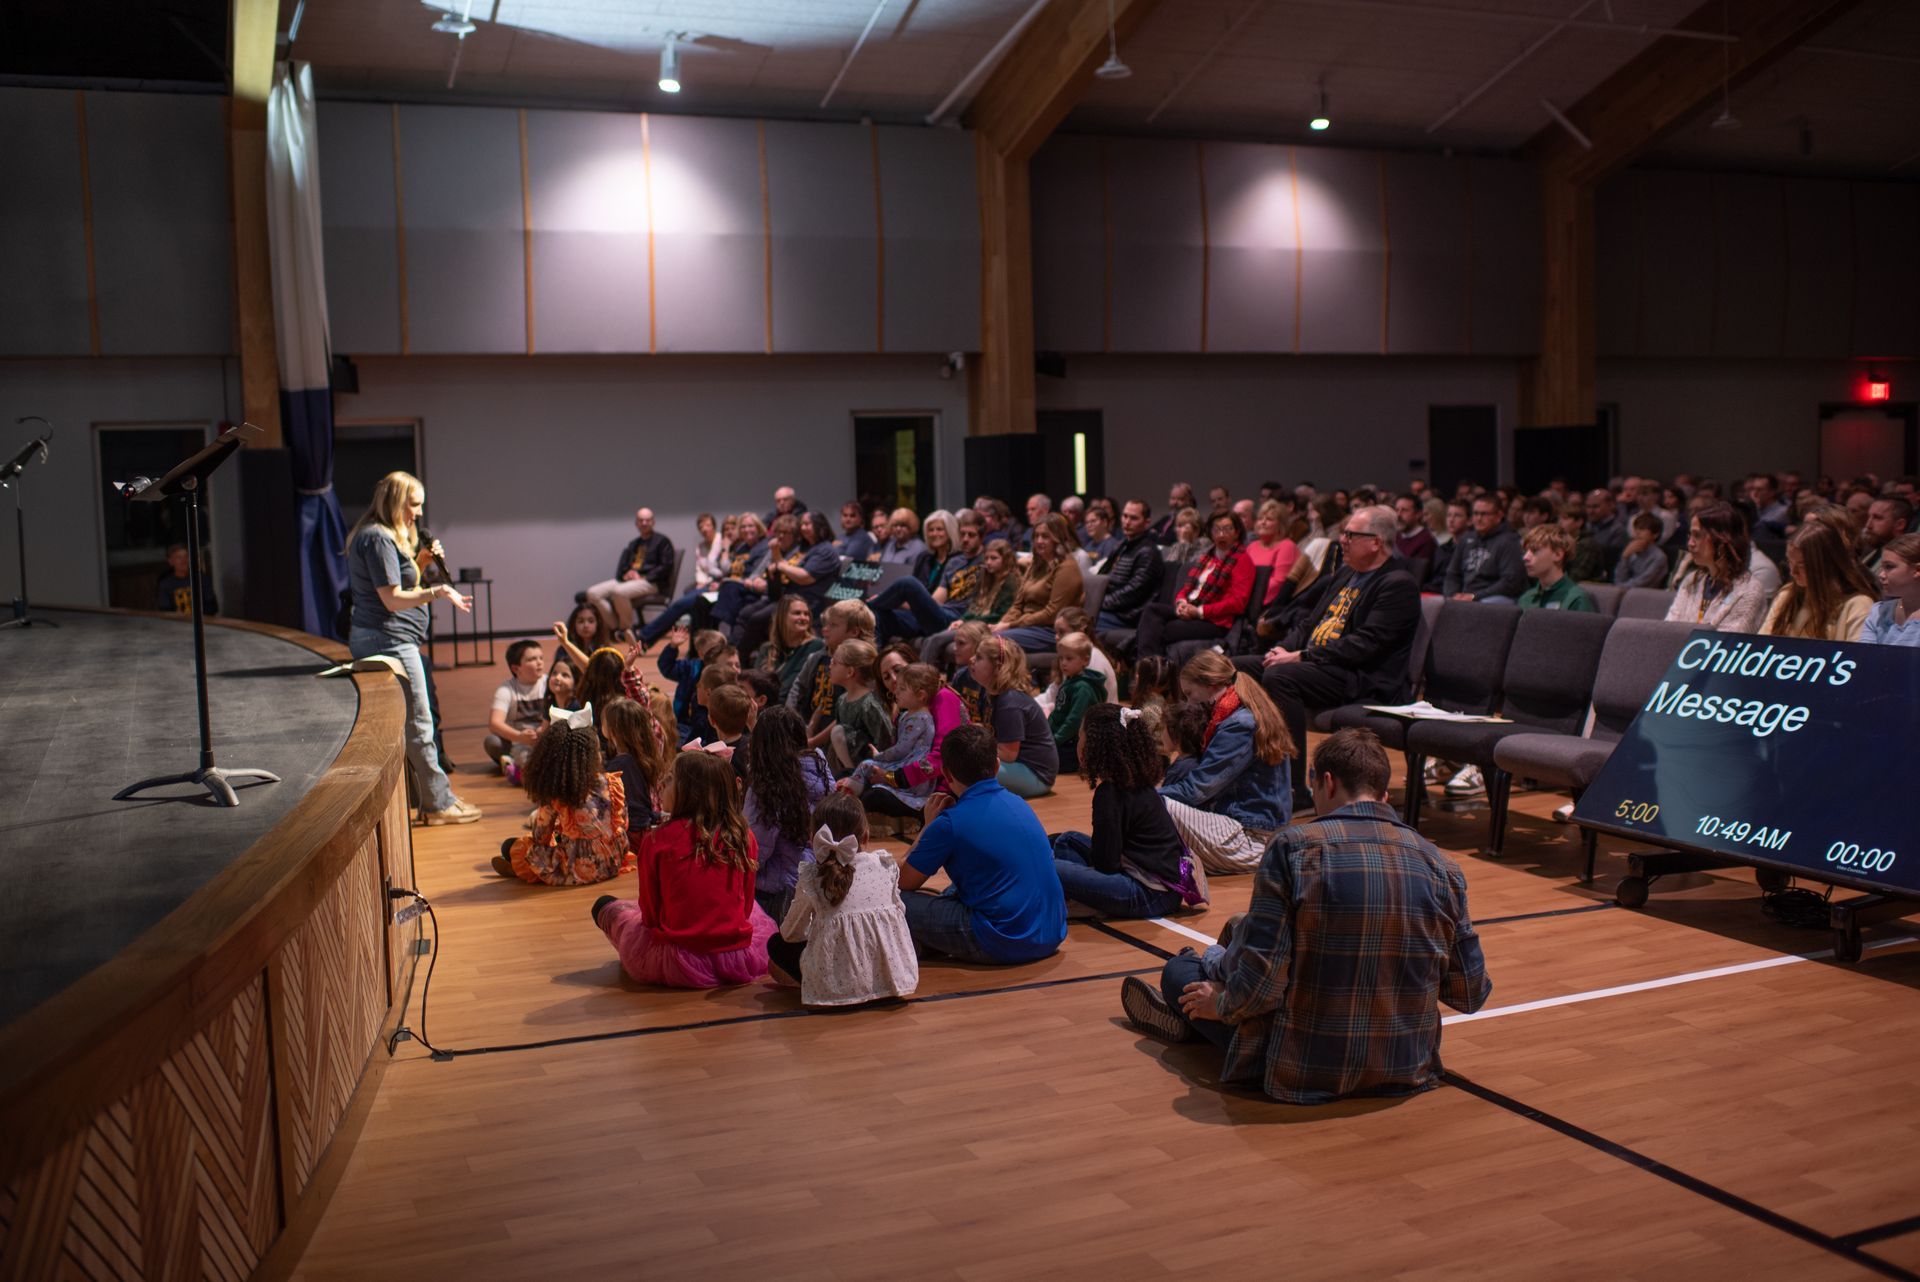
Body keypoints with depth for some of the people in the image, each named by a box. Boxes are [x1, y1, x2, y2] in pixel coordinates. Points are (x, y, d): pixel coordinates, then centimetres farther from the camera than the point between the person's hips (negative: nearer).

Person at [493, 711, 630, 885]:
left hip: (576, 871, -4)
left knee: (510, 846, 12)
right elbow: (623, 825, 5)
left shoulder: (553, 795, -13)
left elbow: (540, 837, -3)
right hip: (613, 865, 4)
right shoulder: (613, 783, -7)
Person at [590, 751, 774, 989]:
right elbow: (745, 905, 8)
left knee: (604, 905, 21)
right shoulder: (744, 836, -4)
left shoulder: (657, 840, -12)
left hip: (682, 969, -3)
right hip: (741, 962, 3)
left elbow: (651, 913, -2)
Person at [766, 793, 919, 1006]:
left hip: (840, 985, -3)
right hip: (892, 976, 3)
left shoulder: (811, 876, -3)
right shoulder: (886, 865, 2)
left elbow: (791, 933, 6)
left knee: (776, 944, 17)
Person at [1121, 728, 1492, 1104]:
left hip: (1302, 1074, -5)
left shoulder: (1294, 848, -16)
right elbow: (1471, 994, 1)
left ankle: (1187, 1018, 48)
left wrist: (1222, 1003, 1)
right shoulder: (1441, 866, -4)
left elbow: (1259, 983, -21)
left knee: (1179, 972, 18)